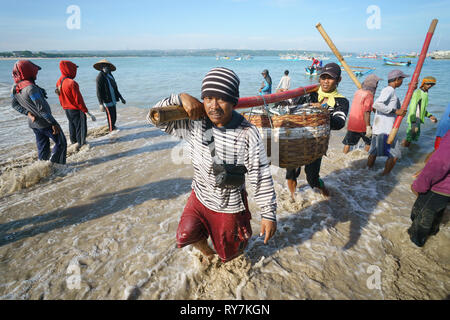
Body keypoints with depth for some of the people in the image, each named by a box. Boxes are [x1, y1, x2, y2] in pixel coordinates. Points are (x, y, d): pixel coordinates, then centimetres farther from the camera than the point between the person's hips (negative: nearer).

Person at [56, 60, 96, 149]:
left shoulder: (59, 82, -1)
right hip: (76, 109, -8)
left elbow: (61, 97, 10)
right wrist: (87, 112, -19)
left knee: (72, 124, 23)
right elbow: (78, 99, -24)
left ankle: (73, 141, 38)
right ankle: (80, 143, 16)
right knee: (80, 125, 7)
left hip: (66, 109, 8)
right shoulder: (72, 83, -26)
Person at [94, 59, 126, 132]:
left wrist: (121, 98, 23)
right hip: (107, 101, -8)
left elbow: (115, 88, 23)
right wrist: (101, 104, -23)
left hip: (113, 100, 8)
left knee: (114, 116, 16)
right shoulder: (100, 77, -10)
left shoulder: (110, 75, 14)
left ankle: (113, 127, 33)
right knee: (111, 117, -4)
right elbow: (99, 92, -15)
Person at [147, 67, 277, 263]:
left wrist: (268, 214, -13)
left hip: (230, 206, -2)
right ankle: (205, 250, 30)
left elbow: (261, 177, -17)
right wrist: (180, 98, -25)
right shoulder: (194, 124, -13)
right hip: (200, 197, 3)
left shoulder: (247, 134, -22)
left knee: (228, 255, 14)